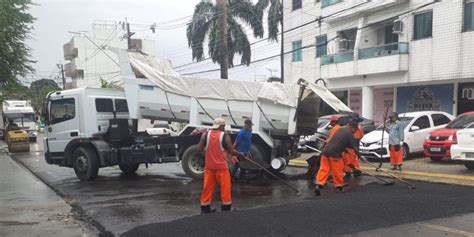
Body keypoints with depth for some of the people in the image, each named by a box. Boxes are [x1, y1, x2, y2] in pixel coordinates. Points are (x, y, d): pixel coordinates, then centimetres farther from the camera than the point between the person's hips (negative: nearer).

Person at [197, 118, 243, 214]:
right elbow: (232, 151, -7)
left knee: (208, 188, 12)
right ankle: (226, 208, 11)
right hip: (221, 166, -4)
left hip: (209, 166, 4)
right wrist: (241, 154, 11)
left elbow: (199, 150, -3)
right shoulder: (225, 136, -10)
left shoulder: (205, 134, -1)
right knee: (225, 187, 7)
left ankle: (205, 209, 17)